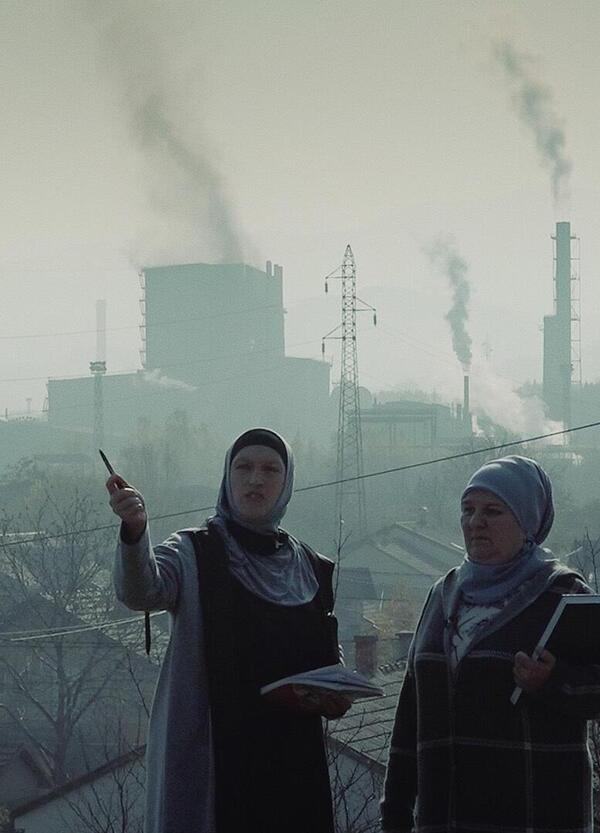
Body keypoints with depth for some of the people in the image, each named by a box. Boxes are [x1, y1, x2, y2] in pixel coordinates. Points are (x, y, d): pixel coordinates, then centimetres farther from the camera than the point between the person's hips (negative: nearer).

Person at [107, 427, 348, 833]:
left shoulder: (309, 567, 14)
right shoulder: (195, 553, 0)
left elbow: (329, 652, 25)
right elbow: (141, 591, -21)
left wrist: (336, 696, 2)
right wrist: (135, 530, -41)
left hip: (290, 757, 5)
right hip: (212, 751, -4)